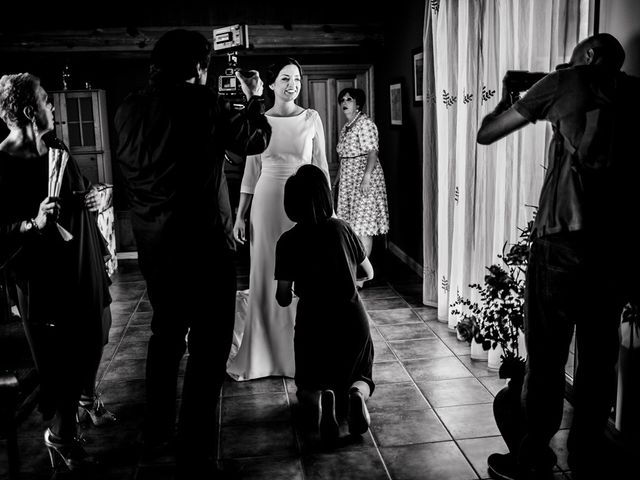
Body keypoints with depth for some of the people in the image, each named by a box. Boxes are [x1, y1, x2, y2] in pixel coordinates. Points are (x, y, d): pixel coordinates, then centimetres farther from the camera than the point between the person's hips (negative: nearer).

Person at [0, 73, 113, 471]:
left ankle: (87, 397, 49)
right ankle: (60, 435, 26)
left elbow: (83, 194, 20)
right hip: (46, 277, -7)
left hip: (84, 264, 7)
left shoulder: (55, 149, 6)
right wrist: (33, 223, -31)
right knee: (60, 358, 4)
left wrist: (93, 199, 3)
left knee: (92, 341, 20)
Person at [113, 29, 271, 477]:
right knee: (208, 347, 4)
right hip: (205, 244, -6)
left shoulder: (129, 109, 1)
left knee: (166, 335, 22)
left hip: (153, 245, 6)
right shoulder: (206, 104, -14)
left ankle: (156, 435, 36)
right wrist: (255, 99, 17)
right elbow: (256, 138, -1)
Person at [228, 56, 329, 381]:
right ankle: (257, 356, 18)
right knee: (265, 279, 5)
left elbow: (321, 166, 5)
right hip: (268, 202, 0)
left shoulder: (311, 119, 2)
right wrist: (240, 215, 4)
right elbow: (251, 171, 6)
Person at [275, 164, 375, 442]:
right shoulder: (342, 228, 1)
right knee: (360, 378, 25)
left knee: (308, 387, 21)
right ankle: (355, 394, -13)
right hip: (353, 320, 2)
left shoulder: (289, 241, -5)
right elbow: (369, 273, 15)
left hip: (313, 323, -1)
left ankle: (321, 400, -16)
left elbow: (283, 299, -2)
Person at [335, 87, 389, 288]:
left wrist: (366, 178, -28)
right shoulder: (346, 127, 17)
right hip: (348, 181, 9)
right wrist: (337, 178, 21)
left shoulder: (365, 123, -11)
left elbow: (372, 153, -19)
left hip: (363, 181, -9)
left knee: (362, 227, -7)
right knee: (351, 226, 10)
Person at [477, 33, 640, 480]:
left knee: (546, 354, 4)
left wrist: (507, 97, 29)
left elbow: (485, 134, 11)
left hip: (565, 237, -4)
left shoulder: (564, 83, 5)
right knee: (600, 354, 11)